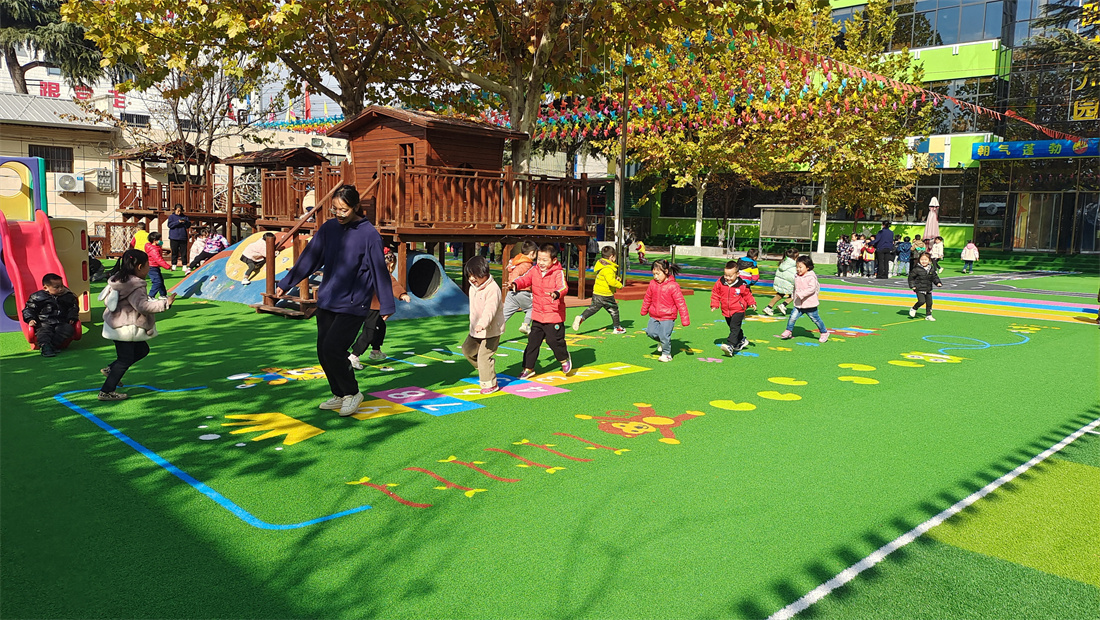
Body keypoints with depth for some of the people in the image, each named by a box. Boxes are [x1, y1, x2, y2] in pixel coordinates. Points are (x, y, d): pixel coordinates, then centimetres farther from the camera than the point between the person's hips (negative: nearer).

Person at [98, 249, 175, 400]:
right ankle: (106, 392, 5)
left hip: (117, 324, 10)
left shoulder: (120, 279, 8)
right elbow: (143, 306, -32)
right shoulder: (135, 286, -23)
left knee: (142, 350, 20)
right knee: (125, 359, -1)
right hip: (125, 329, -10)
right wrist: (165, 303, -30)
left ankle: (110, 370, 26)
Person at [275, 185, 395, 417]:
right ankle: (339, 395, 27)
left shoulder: (369, 234, -10)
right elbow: (308, 259, 12)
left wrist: (386, 305, -5)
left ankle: (352, 393, 9)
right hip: (326, 302, 6)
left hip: (353, 306, -6)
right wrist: (285, 284, 13)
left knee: (332, 348, -14)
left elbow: (379, 270, -7)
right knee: (323, 352, 8)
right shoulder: (328, 228, 5)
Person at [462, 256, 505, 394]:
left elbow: (490, 309, -34)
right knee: (467, 349, 19)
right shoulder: (473, 288, 6)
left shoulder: (493, 289, -22)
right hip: (475, 329, 9)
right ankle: (483, 370, 37)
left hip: (491, 330, -9)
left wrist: (482, 324, -47)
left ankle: (490, 384, 5)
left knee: (484, 356, -9)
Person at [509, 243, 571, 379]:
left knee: (554, 340, 1)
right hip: (538, 315, 5)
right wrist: (515, 284, -25)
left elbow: (563, 287, -27)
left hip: (554, 316, -5)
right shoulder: (534, 270, 3)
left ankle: (565, 359, 31)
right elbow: (525, 279, -3)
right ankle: (528, 368, 20)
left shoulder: (558, 273, -14)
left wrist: (557, 294, -50)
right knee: (532, 342, 9)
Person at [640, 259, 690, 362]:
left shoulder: (673, 286, -15)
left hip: (668, 317, -5)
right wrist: (644, 310, 30)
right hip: (654, 316, 5)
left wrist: (685, 319, -13)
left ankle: (667, 354, 15)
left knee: (665, 336, -8)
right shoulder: (653, 284, 1)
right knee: (650, 332, -4)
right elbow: (647, 298, 18)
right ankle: (661, 342, 26)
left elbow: (680, 303, -12)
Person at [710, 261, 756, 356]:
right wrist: (714, 305, 0)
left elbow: (748, 295, 4)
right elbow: (715, 294, 5)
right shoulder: (720, 283, -6)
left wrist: (752, 303, -6)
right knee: (733, 327, 21)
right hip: (726, 311, 5)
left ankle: (730, 346, -29)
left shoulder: (742, 285, -12)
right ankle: (741, 341, 44)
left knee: (734, 328, -19)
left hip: (738, 310, -5)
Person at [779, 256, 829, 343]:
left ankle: (824, 333, 24)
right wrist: (795, 297, 22)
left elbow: (812, 288, -25)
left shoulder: (811, 277, -14)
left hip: (810, 304, -5)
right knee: (792, 317, -9)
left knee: (816, 319, 7)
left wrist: (801, 294, -31)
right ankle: (788, 331, 5)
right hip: (798, 304, 5)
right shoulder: (797, 277, 8)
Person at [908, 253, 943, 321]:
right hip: (920, 289, -5)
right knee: (922, 301, -16)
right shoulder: (917, 269, -11)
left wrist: (938, 283, 0)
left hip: (928, 290, 5)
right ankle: (913, 309, 11)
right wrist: (912, 285, -9)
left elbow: (935, 277, 16)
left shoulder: (931, 269, 4)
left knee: (929, 302, 6)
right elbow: (911, 277, -4)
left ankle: (928, 315, 20)